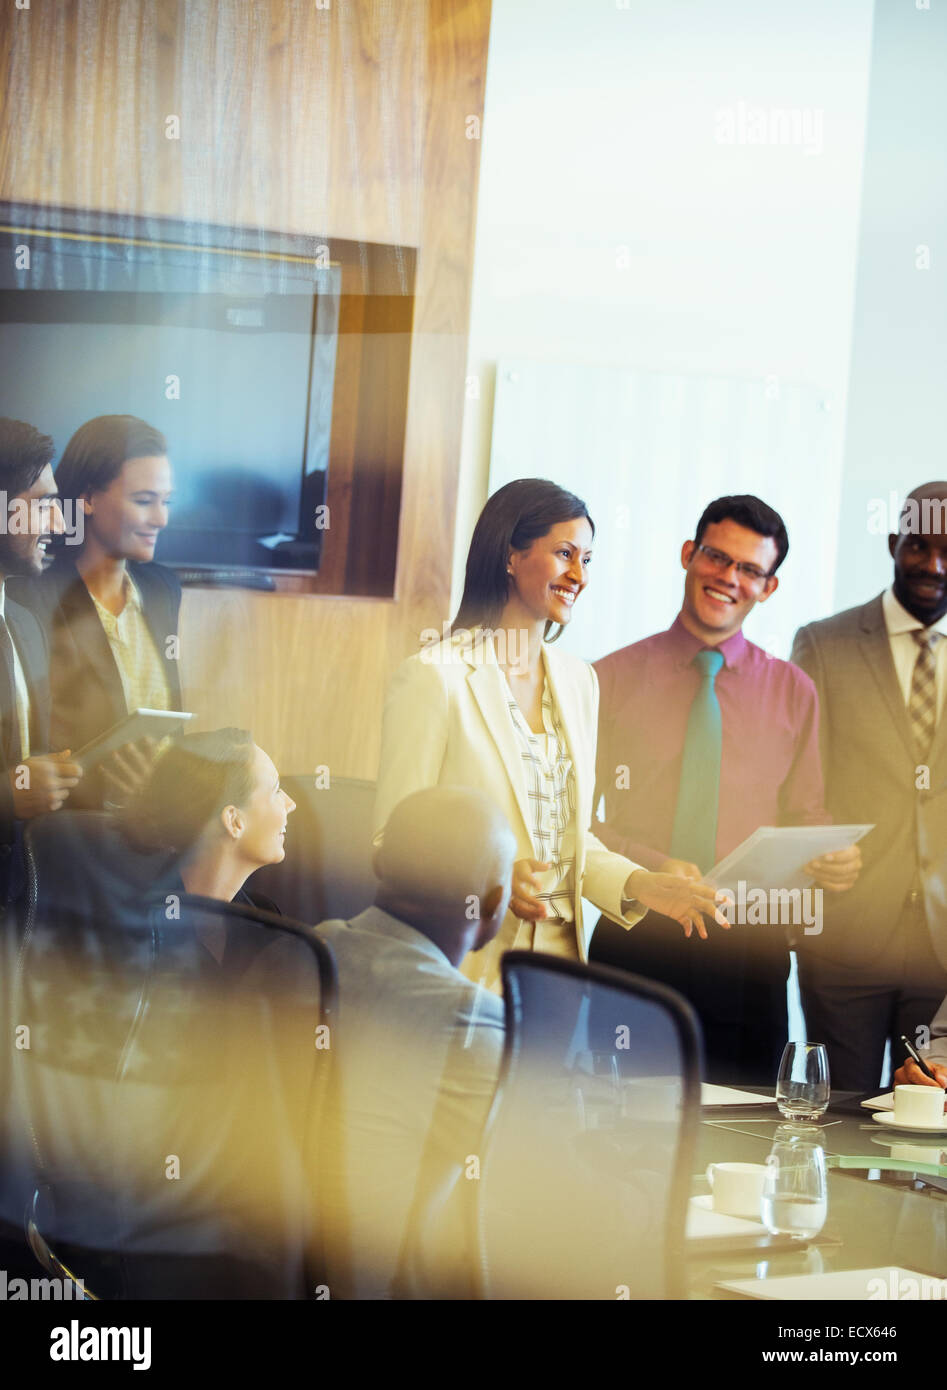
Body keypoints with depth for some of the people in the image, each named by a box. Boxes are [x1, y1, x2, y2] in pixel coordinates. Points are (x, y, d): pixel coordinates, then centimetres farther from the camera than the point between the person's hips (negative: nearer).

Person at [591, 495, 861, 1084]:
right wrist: (647, 864, -16)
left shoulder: (792, 692, 11)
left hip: (748, 952, 2)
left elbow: (806, 817, 12)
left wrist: (834, 860, -11)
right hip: (636, 941, -1)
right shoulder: (614, 679, 4)